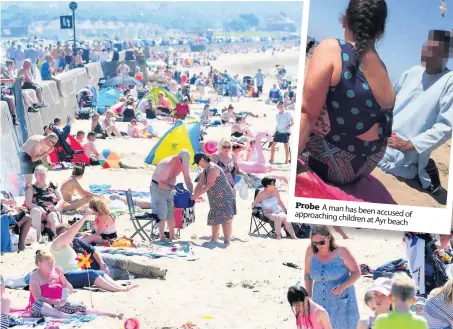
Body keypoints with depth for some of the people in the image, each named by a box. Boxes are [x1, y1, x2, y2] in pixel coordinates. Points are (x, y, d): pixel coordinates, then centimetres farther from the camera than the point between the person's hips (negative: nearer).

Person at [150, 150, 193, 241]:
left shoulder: (184, 164, -10)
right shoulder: (167, 164, -31)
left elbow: (188, 180, -1)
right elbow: (161, 184, -31)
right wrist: (174, 188, -39)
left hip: (170, 188, 7)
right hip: (158, 188, -7)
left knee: (171, 213, 7)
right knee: (162, 214, -11)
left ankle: (172, 237, 13)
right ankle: (162, 238, -7)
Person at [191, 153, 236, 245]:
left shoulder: (213, 168, -18)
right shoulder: (205, 170, 13)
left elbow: (209, 185, -24)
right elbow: (200, 184, 13)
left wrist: (197, 195, -20)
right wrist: (194, 194, -1)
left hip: (225, 198, -11)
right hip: (216, 200, 11)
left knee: (225, 219, -16)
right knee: (214, 220, 15)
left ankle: (227, 242, -21)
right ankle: (214, 240, 25)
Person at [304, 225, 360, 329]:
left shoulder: (341, 252, -14)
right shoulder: (311, 252, -6)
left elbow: (356, 273, -8)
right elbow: (307, 274, 8)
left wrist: (342, 287, -22)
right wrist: (308, 297, 9)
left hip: (342, 302, -3)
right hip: (321, 302, 3)